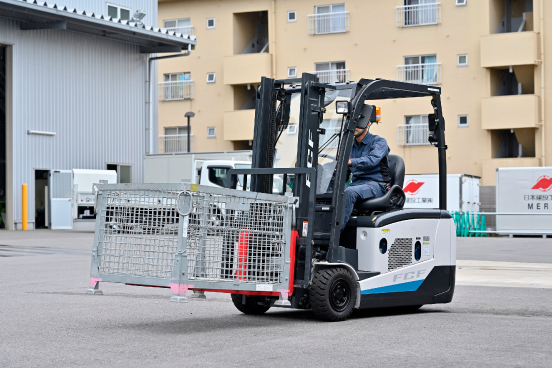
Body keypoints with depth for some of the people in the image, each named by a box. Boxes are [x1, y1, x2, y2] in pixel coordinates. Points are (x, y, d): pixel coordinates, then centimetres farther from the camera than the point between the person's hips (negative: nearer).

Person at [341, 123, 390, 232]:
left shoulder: (379, 142, 0)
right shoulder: (351, 145, 20)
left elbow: (372, 160, -21)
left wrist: (351, 162, -36)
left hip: (376, 184, -6)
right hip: (356, 183, 6)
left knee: (349, 192, -35)